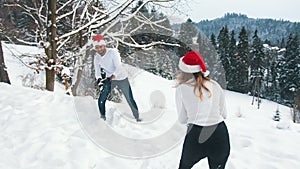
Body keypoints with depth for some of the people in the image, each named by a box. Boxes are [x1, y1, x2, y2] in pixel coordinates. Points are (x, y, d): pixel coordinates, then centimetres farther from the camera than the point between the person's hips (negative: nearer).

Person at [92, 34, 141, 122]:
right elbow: (97, 72, -8)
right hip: (109, 79, 4)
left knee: (130, 100, 0)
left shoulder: (113, 52, -24)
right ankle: (102, 117, 18)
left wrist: (110, 78, -45)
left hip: (122, 78, -4)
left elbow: (118, 68, -31)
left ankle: (137, 117, 20)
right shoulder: (96, 57, -7)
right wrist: (99, 79, -31)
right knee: (101, 100, -5)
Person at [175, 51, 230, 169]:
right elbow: (224, 114, 8)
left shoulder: (181, 88, -3)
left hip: (196, 136, -2)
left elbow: (182, 119, 2)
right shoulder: (215, 85, 4)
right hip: (220, 135, 2)